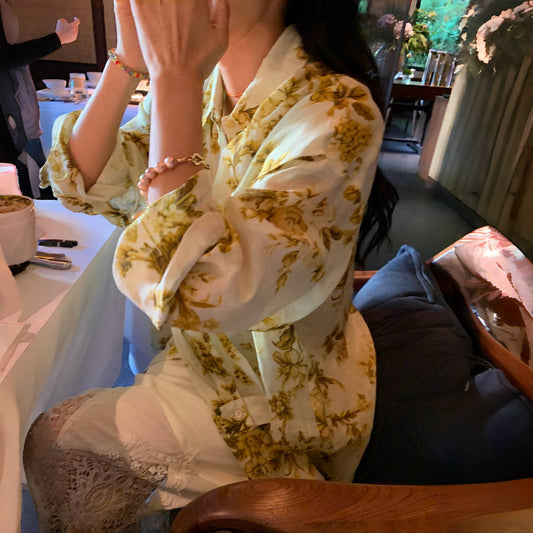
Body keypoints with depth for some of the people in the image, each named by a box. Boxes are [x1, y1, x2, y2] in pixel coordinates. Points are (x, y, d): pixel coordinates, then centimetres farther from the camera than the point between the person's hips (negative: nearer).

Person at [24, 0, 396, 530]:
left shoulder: (338, 112, -26)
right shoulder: (200, 82, -3)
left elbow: (197, 291, -36)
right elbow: (79, 182, -4)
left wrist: (173, 77, -32)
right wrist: (128, 60, -16)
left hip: (279, 394, -5)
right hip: (202, 354, 6)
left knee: (55, 440, 1)